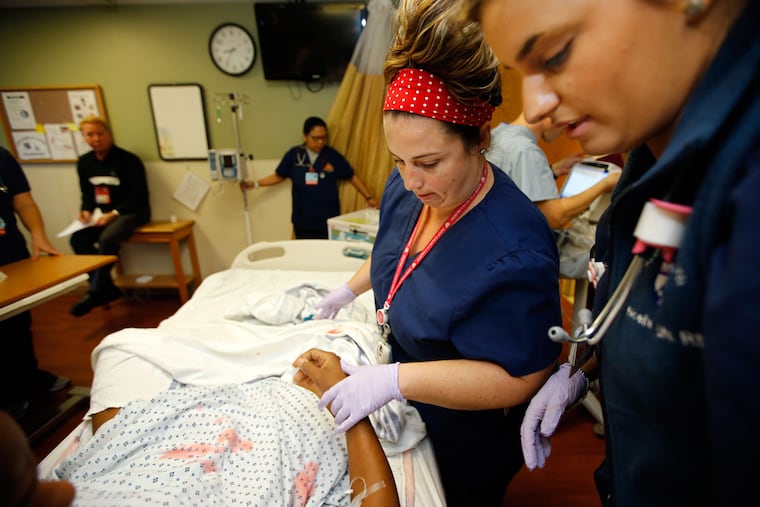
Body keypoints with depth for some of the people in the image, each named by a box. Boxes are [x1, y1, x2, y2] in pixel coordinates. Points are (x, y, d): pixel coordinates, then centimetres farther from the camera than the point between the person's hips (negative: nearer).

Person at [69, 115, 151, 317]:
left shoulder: (128, 160, -11)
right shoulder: (84, 162, 8)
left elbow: (139, 194, -13)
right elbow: (86, 193, 18)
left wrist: (115, 213, -20)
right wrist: (86, 210, -3)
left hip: (132, 211, -6)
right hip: (103, 214, 6)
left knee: (107, 238, -32)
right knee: (77, 239, -17)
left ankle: (96, 293, -19)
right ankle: (107, 289, -10)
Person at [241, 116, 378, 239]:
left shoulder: (332, 155, -4)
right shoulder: (293, 154, -1)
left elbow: (352, 177, 3)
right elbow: (279, 176, 11)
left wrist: (369, 197, -2)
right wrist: (255, 183, 3)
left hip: (329, 222, -1)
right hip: (303, 223, 1)